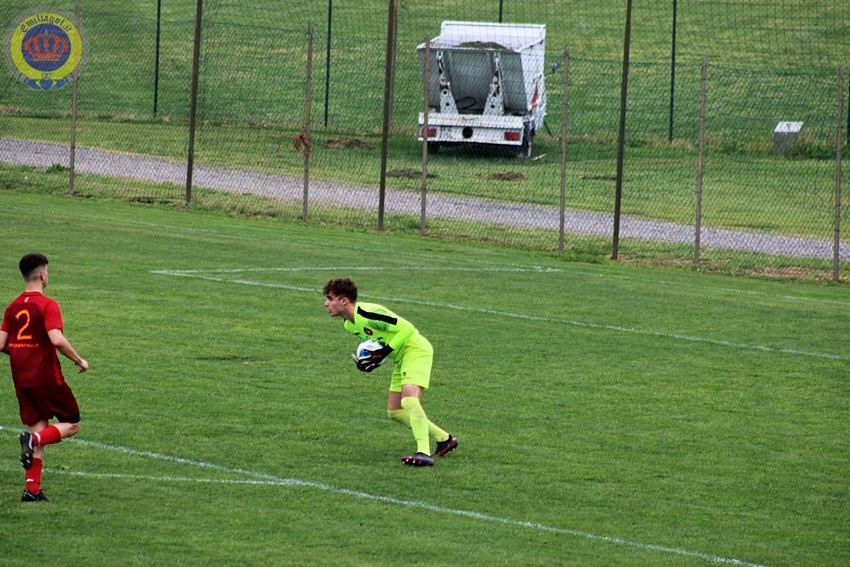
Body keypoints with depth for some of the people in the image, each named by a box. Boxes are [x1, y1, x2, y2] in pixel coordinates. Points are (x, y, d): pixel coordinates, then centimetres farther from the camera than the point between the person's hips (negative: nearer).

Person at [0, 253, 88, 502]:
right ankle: (33, 439, -20)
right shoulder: (47, 305, -12)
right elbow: (56, 339, -23)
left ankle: (32, 488, -1)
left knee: (38, 429, 10)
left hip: (21, 378, 6)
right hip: (47, 377, -6)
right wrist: (79, 361, -10)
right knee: (72, 424, 7)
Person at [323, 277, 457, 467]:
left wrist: (384, 352, -24)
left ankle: (423, 453, -37)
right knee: (394, 412, 10)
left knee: (409, 400, -29)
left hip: (415, 350, -10)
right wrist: (366, 359, -1)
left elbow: (406, 329, -23)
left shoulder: (368, 314, -25)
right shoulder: (348, 323, 4)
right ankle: (445, 439, 21)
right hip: (400, 357, 10)